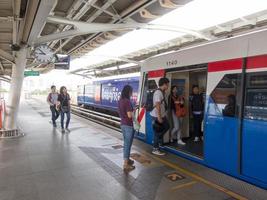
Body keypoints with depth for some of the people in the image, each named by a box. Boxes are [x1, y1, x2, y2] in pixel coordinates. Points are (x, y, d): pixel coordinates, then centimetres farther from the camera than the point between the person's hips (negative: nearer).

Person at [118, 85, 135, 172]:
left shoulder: (120, 100, 6)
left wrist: (133, 109, 11)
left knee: (126, 143, 20)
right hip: (129, 125, -9)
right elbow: (130, 115, -23)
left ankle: (127, 160, 35)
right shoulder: (127, 101, -21)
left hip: (123, 124, 9)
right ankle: (126, 165, 9)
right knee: (128, 144, 1)